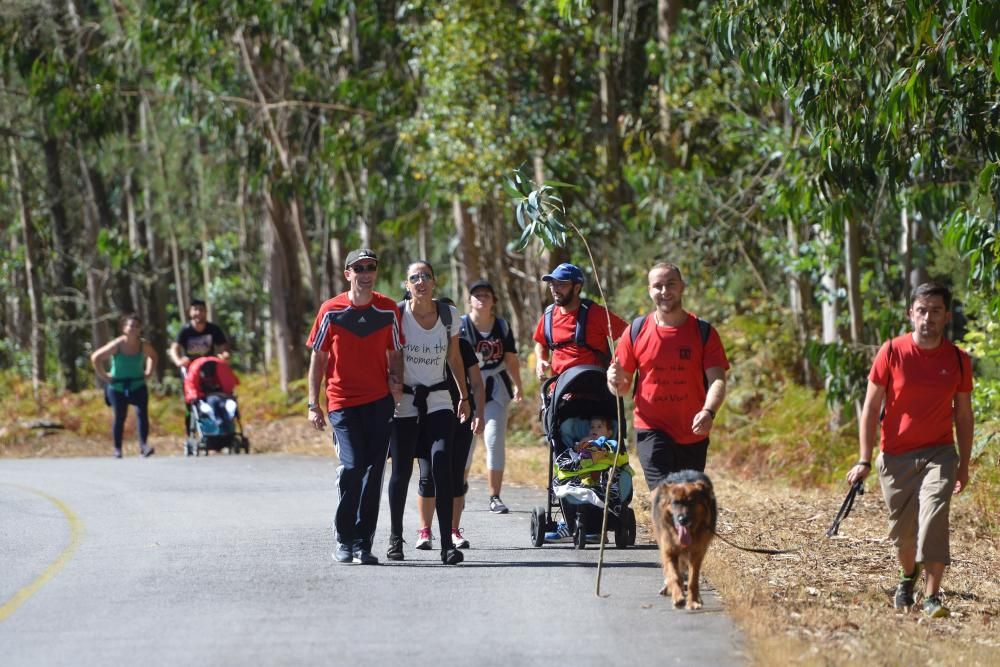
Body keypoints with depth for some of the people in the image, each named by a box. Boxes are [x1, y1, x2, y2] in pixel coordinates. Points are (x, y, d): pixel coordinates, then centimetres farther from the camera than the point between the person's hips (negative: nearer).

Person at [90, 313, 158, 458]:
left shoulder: (143, 345, -7)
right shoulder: (117, 345, -16)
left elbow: (152, 356, 16)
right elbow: (95, 358, -10)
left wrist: (148, 373, 5)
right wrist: (104, 376, -9)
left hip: (138, 385, 2)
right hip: (117, 386, -2)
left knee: (142, 412, -17)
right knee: (119, 417, 1)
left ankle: (144, 444, -20)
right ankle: (117, 449, 14)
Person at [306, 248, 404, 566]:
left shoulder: (388, 310, 5)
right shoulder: (331, 311, -1)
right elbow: (318, 358, 5)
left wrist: (396, 382, -4)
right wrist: (313, 404, 1)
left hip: (380, 402, 3)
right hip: (342, 403, -2)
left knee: (373, 471, 1)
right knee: (351, 466, -14)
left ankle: (363, 544, 9)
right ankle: (343, 540, 1)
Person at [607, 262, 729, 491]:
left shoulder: (703, 332, -2)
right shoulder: (637, 331, 0)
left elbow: (717, 380, -10)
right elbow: (623, 386, 6)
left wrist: (709, 412, -31)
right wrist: (616, 382, -19)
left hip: (693, 434, 2)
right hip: (652, 430, -2)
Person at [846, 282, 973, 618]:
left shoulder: (958, 360, -1)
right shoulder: (892, 352, -6)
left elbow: (963, 414, 9)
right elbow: (871, 406, -2)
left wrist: (964, 465, 9)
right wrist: (864, 460, -6)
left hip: (939, 454, 0)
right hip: (896, 456, 0)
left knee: (934, 517, -20)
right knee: (901, 529, 9)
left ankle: (932, 596, -20)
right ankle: (908, 575, 40)